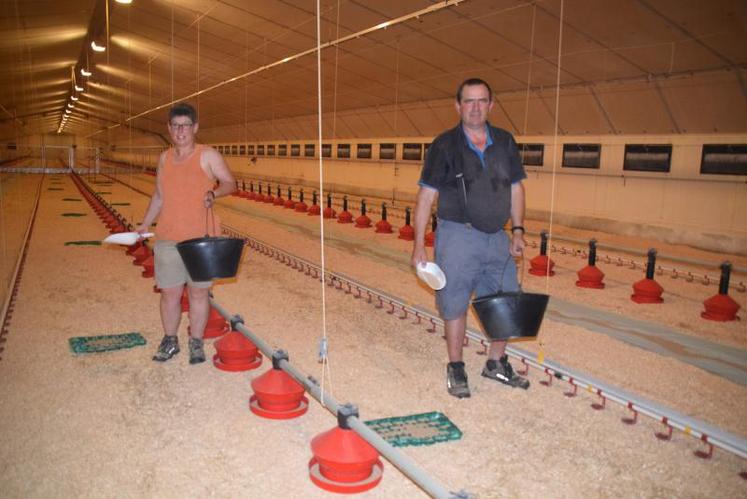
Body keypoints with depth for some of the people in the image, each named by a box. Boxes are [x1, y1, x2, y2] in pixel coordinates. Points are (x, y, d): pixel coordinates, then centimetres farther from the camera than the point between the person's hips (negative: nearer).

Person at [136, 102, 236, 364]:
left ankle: (196, 342, 19)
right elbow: (158, 196, 19)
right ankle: (170, 340, 25)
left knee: (198, 292, 5)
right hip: (167, 238, 4)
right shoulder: (164, 158, 12)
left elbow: (230, 183, -1)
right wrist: (145, 225, 14)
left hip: (200, 238, -3)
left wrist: (214, 193, -21)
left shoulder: (208, 155, -2)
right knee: (169, 292, 7)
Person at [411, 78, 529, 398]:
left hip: (498, 238, 5)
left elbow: (516, 188, 14)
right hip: (458, 236, -5)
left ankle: (496, 363, 32)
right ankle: (456, 368, 23)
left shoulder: (505, 142, 6)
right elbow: (426, 196, -7)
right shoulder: (445, 145, -7)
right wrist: (419, 246, -11)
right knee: (455, 303, 4)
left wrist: (517, 230, 6)